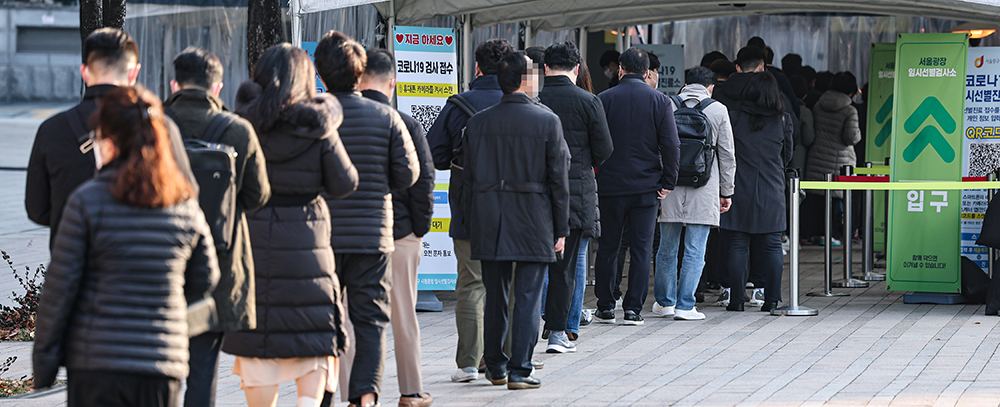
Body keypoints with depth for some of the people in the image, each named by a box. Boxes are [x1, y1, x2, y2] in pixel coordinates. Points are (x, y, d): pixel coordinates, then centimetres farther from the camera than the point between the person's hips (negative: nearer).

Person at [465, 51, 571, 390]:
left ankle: (495, 367, 19)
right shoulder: (547, 121, -6)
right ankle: (519, 370, -1)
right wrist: (561, 229, 1)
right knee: (528, 297, 1)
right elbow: (559, 179, -5)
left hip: (489, 222, 3)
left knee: (495, 296, 12)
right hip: (534, 220, -3)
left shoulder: (478, 123, 3)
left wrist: (475, 222, 14)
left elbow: (469, 178, 6)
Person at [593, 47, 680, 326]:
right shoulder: (660, 101, -2)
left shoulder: (604, 99, -3)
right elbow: (672, 145, -6)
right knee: (641, 249, 4)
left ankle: (605, 307, 12)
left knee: (607, 247, 10)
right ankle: (633, 309, 1)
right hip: (646, 186, 0)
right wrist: (668, 183, 1)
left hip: (611, 185, 0)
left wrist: (595, 175, 7)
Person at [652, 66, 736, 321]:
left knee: (667, 249, 12)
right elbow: (727, 156, 2)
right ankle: (685, 306, -2)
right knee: (695, 251, 1)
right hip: (703, 194, -2)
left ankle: (664, 302, 22)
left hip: (669, 189, 2)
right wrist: (726, 192, 10)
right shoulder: (718, 110, 0)